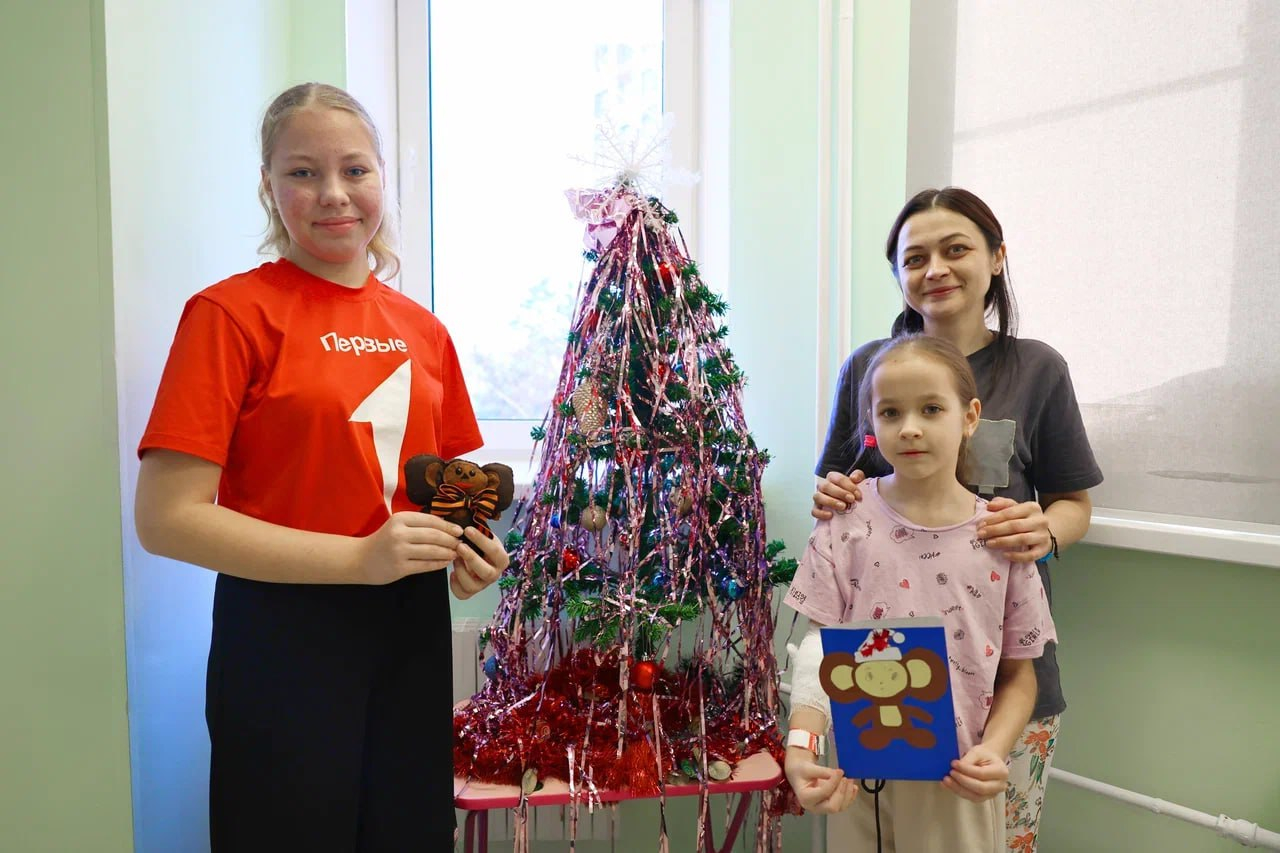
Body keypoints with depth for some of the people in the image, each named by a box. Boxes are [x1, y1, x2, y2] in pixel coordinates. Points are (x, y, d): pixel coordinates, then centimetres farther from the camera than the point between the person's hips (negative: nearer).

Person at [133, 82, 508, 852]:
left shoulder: (422, 329, 6)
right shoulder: (231, 313, -9)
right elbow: (166, 518, -14)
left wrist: (468, 546, -4)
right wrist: (357, 558, -20)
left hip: (413, 635, 5)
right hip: (284, 641, -5)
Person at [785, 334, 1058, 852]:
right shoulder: (847, 521, -7)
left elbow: (1018, 675, 3)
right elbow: (820, 645, -9)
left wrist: (992, 752, -13)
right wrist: (800, 744, -22)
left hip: (960, 782, 0)